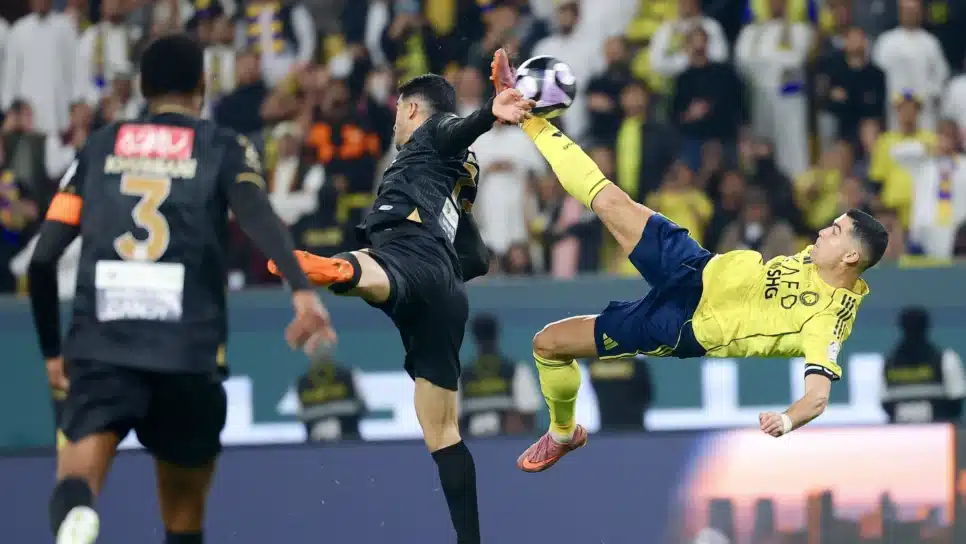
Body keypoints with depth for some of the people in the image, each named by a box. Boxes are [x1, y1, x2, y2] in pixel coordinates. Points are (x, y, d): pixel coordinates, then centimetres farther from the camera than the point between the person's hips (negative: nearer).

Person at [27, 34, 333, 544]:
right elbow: (259, 216, -12)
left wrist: (52, 351, 23)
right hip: (189, 350, 0)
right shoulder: (226, 149, 11)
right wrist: (302, 288, -26)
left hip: (100, 346, 0)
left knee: (77, 485, -17)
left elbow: (43, 259, 11)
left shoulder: (97, 148, 17)